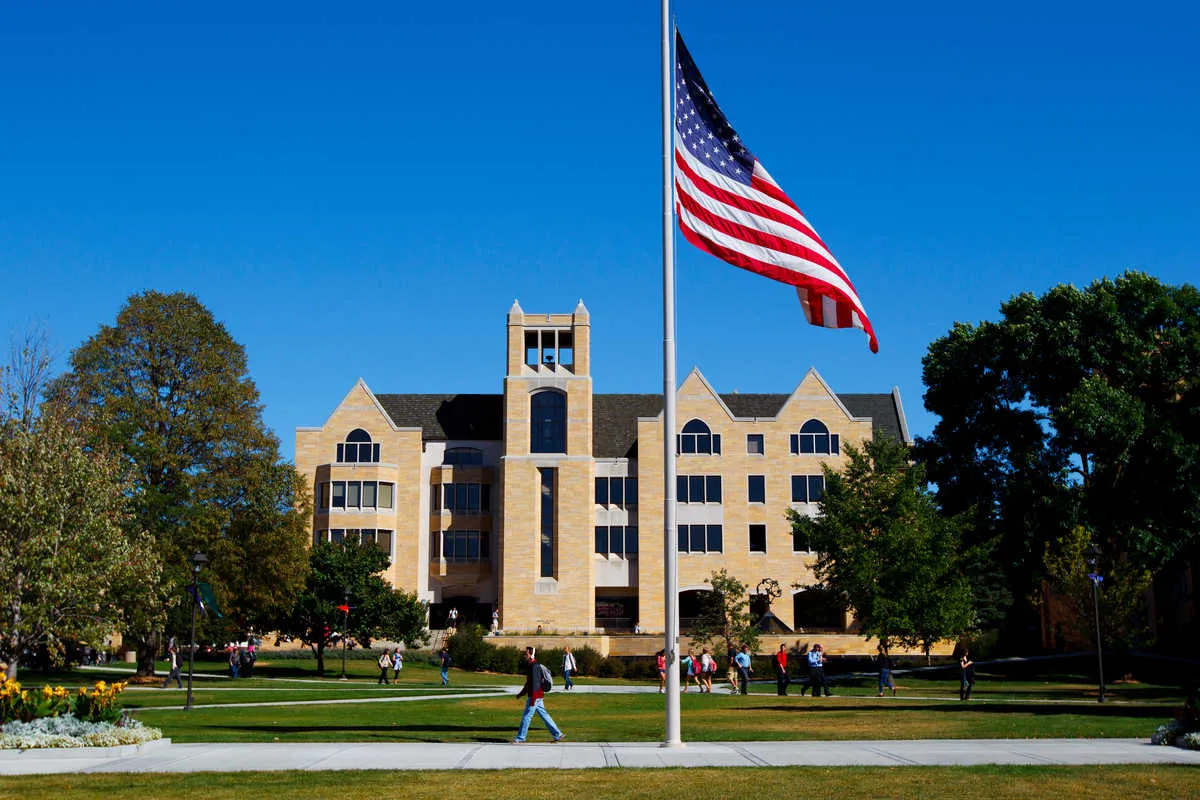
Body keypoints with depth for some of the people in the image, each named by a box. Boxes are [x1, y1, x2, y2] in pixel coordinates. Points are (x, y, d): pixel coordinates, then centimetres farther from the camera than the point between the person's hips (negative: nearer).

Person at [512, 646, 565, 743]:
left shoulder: (534, 667, -17)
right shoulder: (530, 666, 16)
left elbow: (535, 683, -23)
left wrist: (532, 699, -25)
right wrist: (521, 693, 28)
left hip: (535, 696, -10)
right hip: (538, 697, 10)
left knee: (526, 716, -3)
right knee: (544, 715, 11)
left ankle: (519, 738, 4)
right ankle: (558, 734, 12)